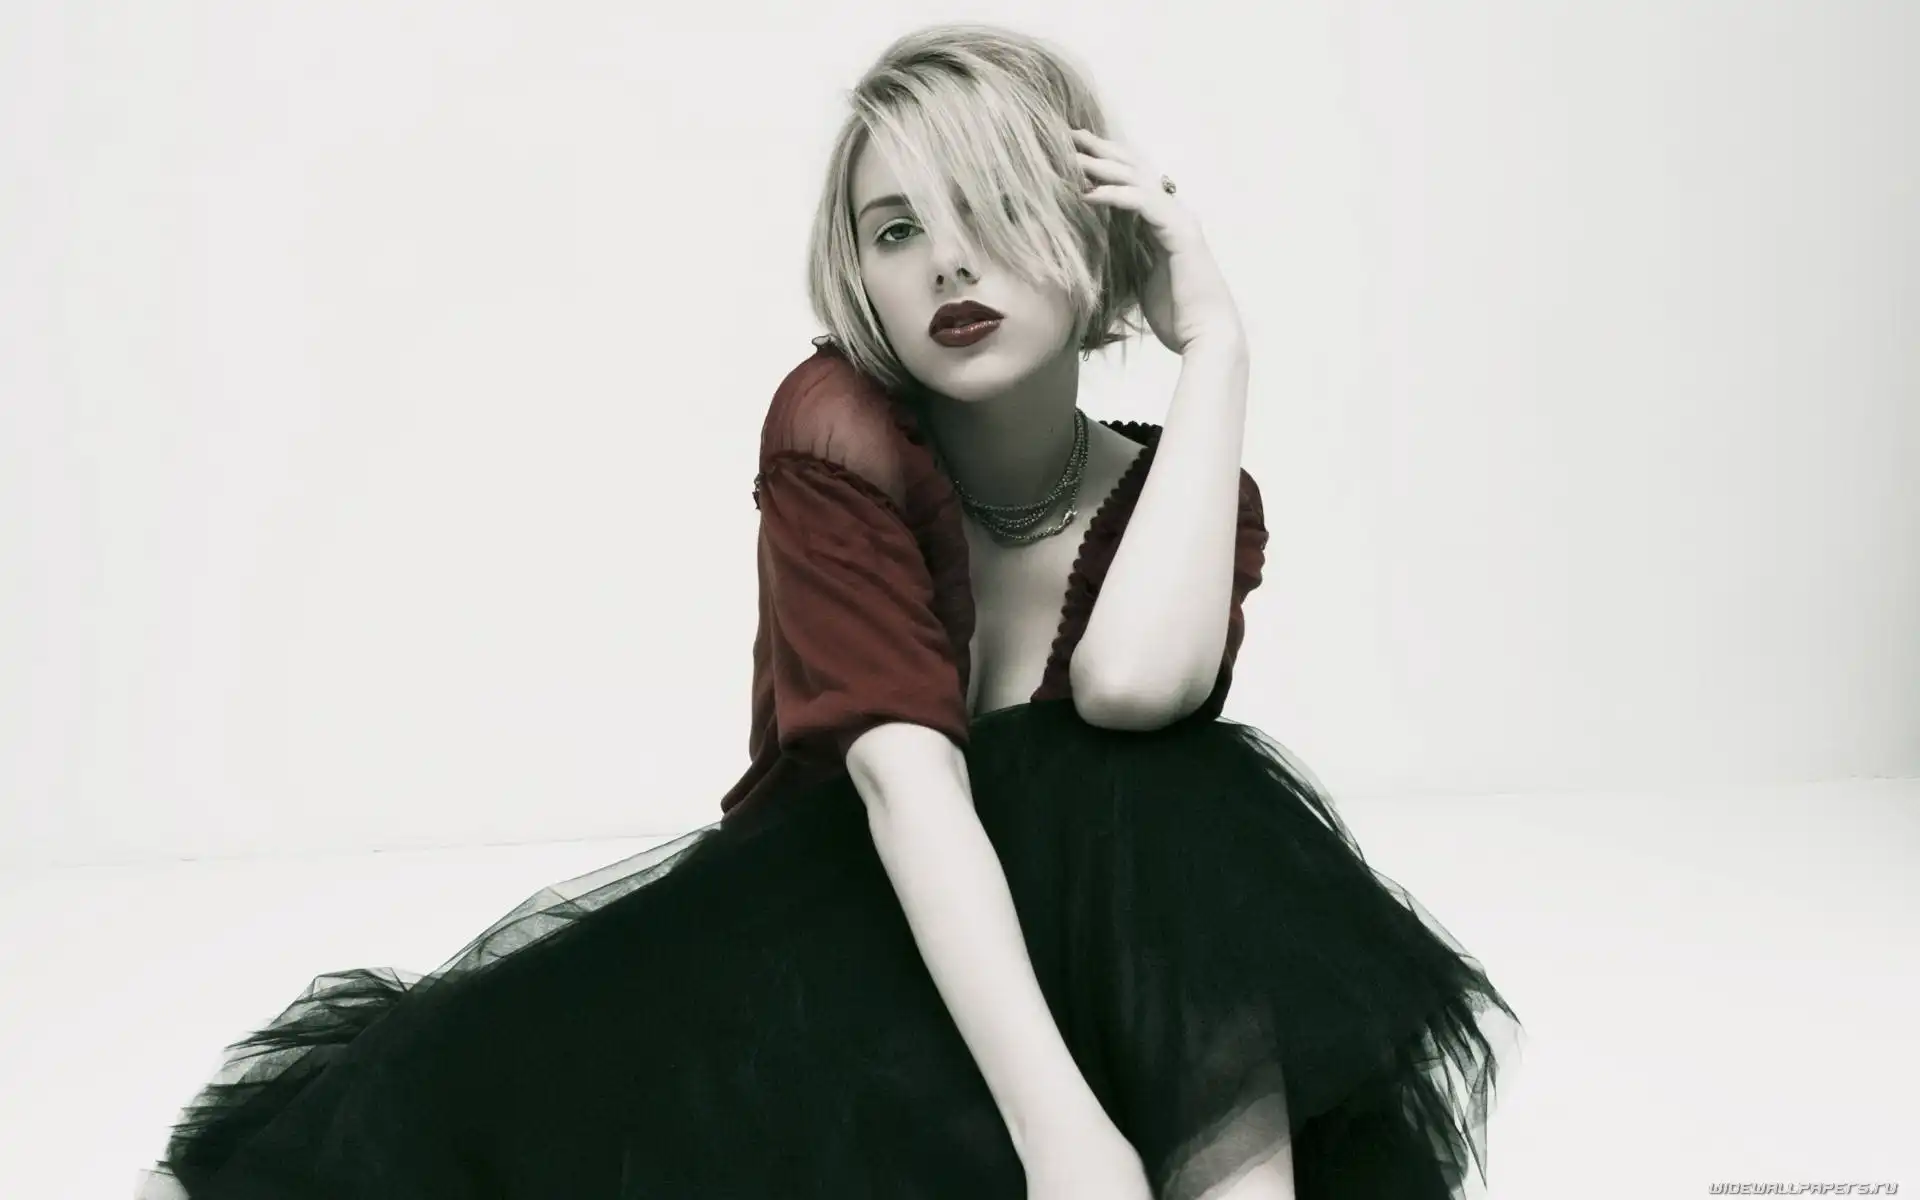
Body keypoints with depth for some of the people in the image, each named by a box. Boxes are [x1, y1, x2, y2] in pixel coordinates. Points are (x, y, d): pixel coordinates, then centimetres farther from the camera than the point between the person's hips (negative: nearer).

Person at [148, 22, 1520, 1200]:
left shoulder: (1194, 497, -11)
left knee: (1181, 800, -34)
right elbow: (908, 784, -31)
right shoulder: (833, 429, -19)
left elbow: (1135, 682, -36)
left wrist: (1216, 341, -27)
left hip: (1080, 956, 1)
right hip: (828, 920, -1)